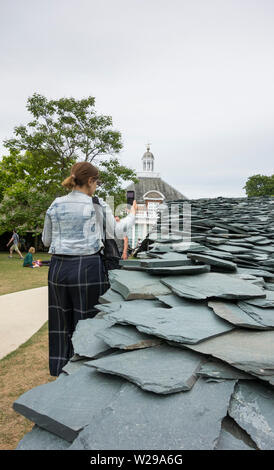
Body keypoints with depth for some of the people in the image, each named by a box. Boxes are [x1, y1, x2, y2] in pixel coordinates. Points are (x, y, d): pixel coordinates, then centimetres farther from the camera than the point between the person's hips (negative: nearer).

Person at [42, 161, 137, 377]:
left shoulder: (56, 205, 5)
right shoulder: (98, 205, -7)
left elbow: (46, 240, 12)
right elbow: (115, 232, 5)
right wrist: (132, 215, 20)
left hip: (59, 267, 5)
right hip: (88, 267, -4)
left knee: (62, 320, 17)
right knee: (88, 321, 9)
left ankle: (60, 369, 33)